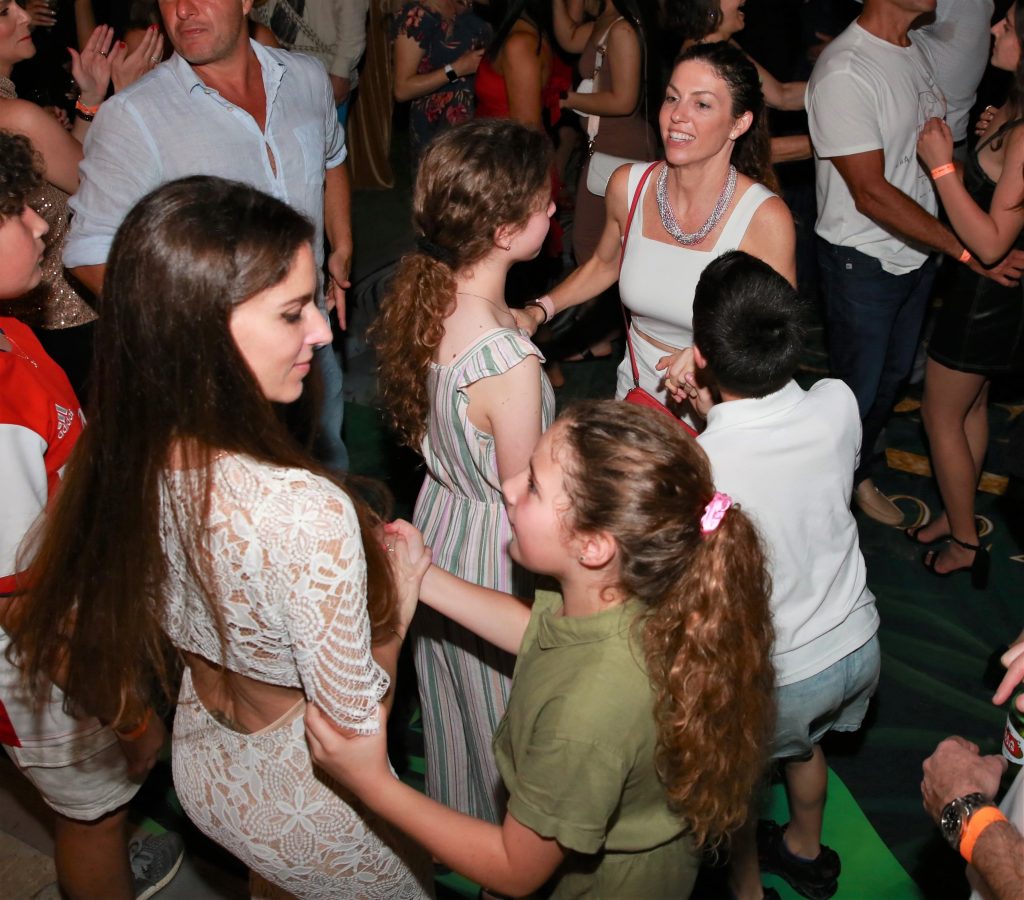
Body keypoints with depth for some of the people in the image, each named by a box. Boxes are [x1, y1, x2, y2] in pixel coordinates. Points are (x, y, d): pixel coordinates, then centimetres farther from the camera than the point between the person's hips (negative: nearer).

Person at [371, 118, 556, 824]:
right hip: (495, 560, -8)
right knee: (506, 722, 19)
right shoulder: (511, 364, -36)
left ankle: (452, 832, 56)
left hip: (438, 520, 8)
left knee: (453, 701, 30)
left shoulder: (423, 295, -11)